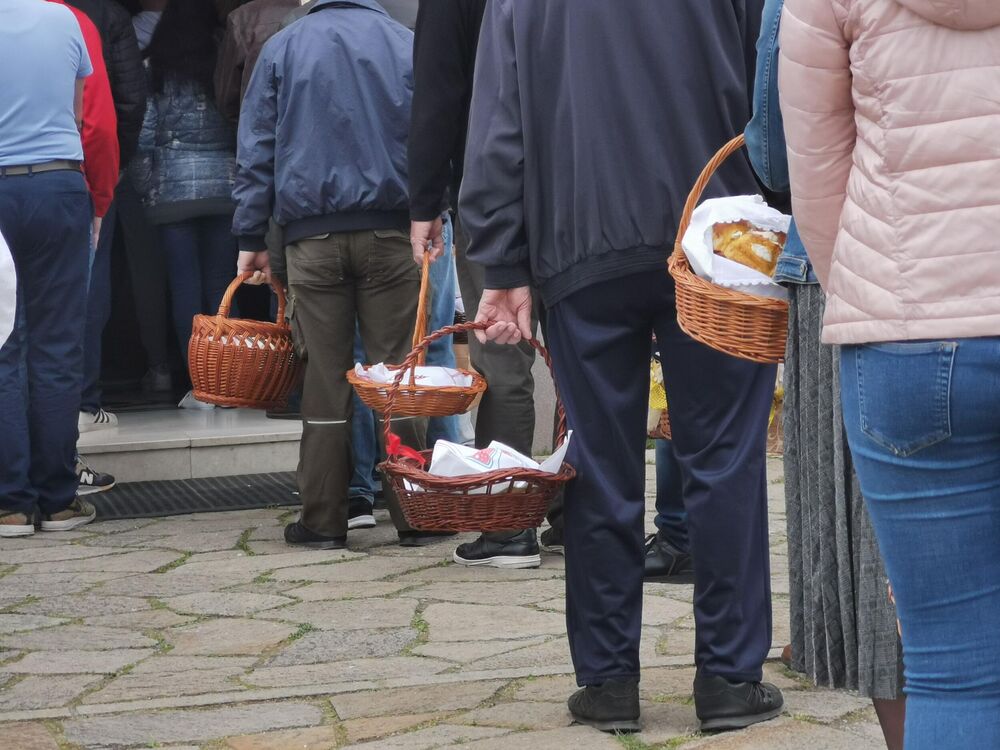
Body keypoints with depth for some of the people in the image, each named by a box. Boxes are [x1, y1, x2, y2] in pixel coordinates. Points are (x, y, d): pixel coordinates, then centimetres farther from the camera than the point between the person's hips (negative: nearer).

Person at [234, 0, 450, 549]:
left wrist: (250, 238, 9)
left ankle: (323, 520, 6)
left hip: (312, 235, 0)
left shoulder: (281, 49, 7)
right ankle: (412, 514, 5)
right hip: (389, 231, 0)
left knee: (325, 376, 4)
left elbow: (256, 149, 6)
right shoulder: (407, 45, 5)